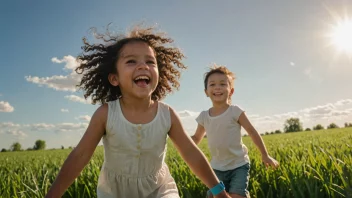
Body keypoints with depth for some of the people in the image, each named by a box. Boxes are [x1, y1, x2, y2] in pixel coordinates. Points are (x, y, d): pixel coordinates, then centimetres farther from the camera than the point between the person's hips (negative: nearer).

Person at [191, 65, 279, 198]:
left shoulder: (235, 111, -13)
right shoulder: (204, 116, -2)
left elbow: (252, 132, -5)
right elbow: (196, 139, 9)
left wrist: (265, 155, -1)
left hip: (239, 165, -3)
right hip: (217, 168, 4)